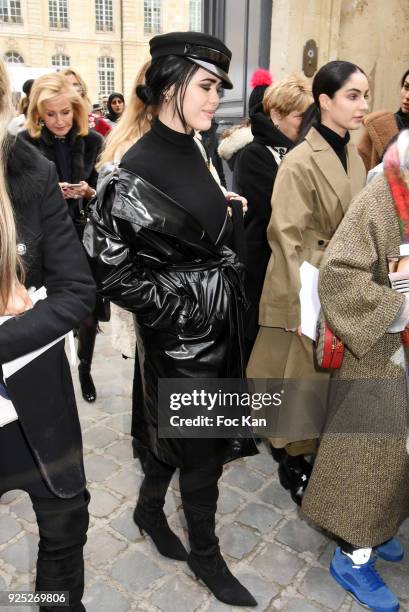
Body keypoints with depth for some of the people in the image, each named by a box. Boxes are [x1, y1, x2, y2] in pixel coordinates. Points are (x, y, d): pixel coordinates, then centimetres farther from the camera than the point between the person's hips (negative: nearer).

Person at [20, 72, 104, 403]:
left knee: (88, 312, 7)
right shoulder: (24, 143, -4)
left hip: (85, 238, 1)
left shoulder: (93, 141, -1)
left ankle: (85, 371, 31)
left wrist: (88, 192, -16)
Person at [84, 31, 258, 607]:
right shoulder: (138, 169, -19)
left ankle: (150, 507, 47)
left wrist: (227, 290, 12)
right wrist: (172, 306, -14)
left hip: (217, 318, 8)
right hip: (180, 328, -8)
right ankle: (205, 553, 32)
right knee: (203, 444, 7)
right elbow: (107, 263, -18)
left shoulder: (195, 157, 6)